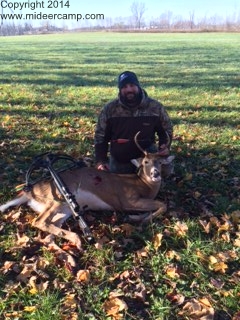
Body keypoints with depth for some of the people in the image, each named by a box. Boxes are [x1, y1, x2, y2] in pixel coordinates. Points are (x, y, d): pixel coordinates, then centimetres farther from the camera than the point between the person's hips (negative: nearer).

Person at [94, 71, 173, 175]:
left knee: (165, 169, -25)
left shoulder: (155, 107, -7)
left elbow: (166, 130, 8)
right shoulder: (109, 109, -7)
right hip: (119, 161, 1)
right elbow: (100, 136, 1)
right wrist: (100, 160, -8)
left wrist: (165, 146, -13)